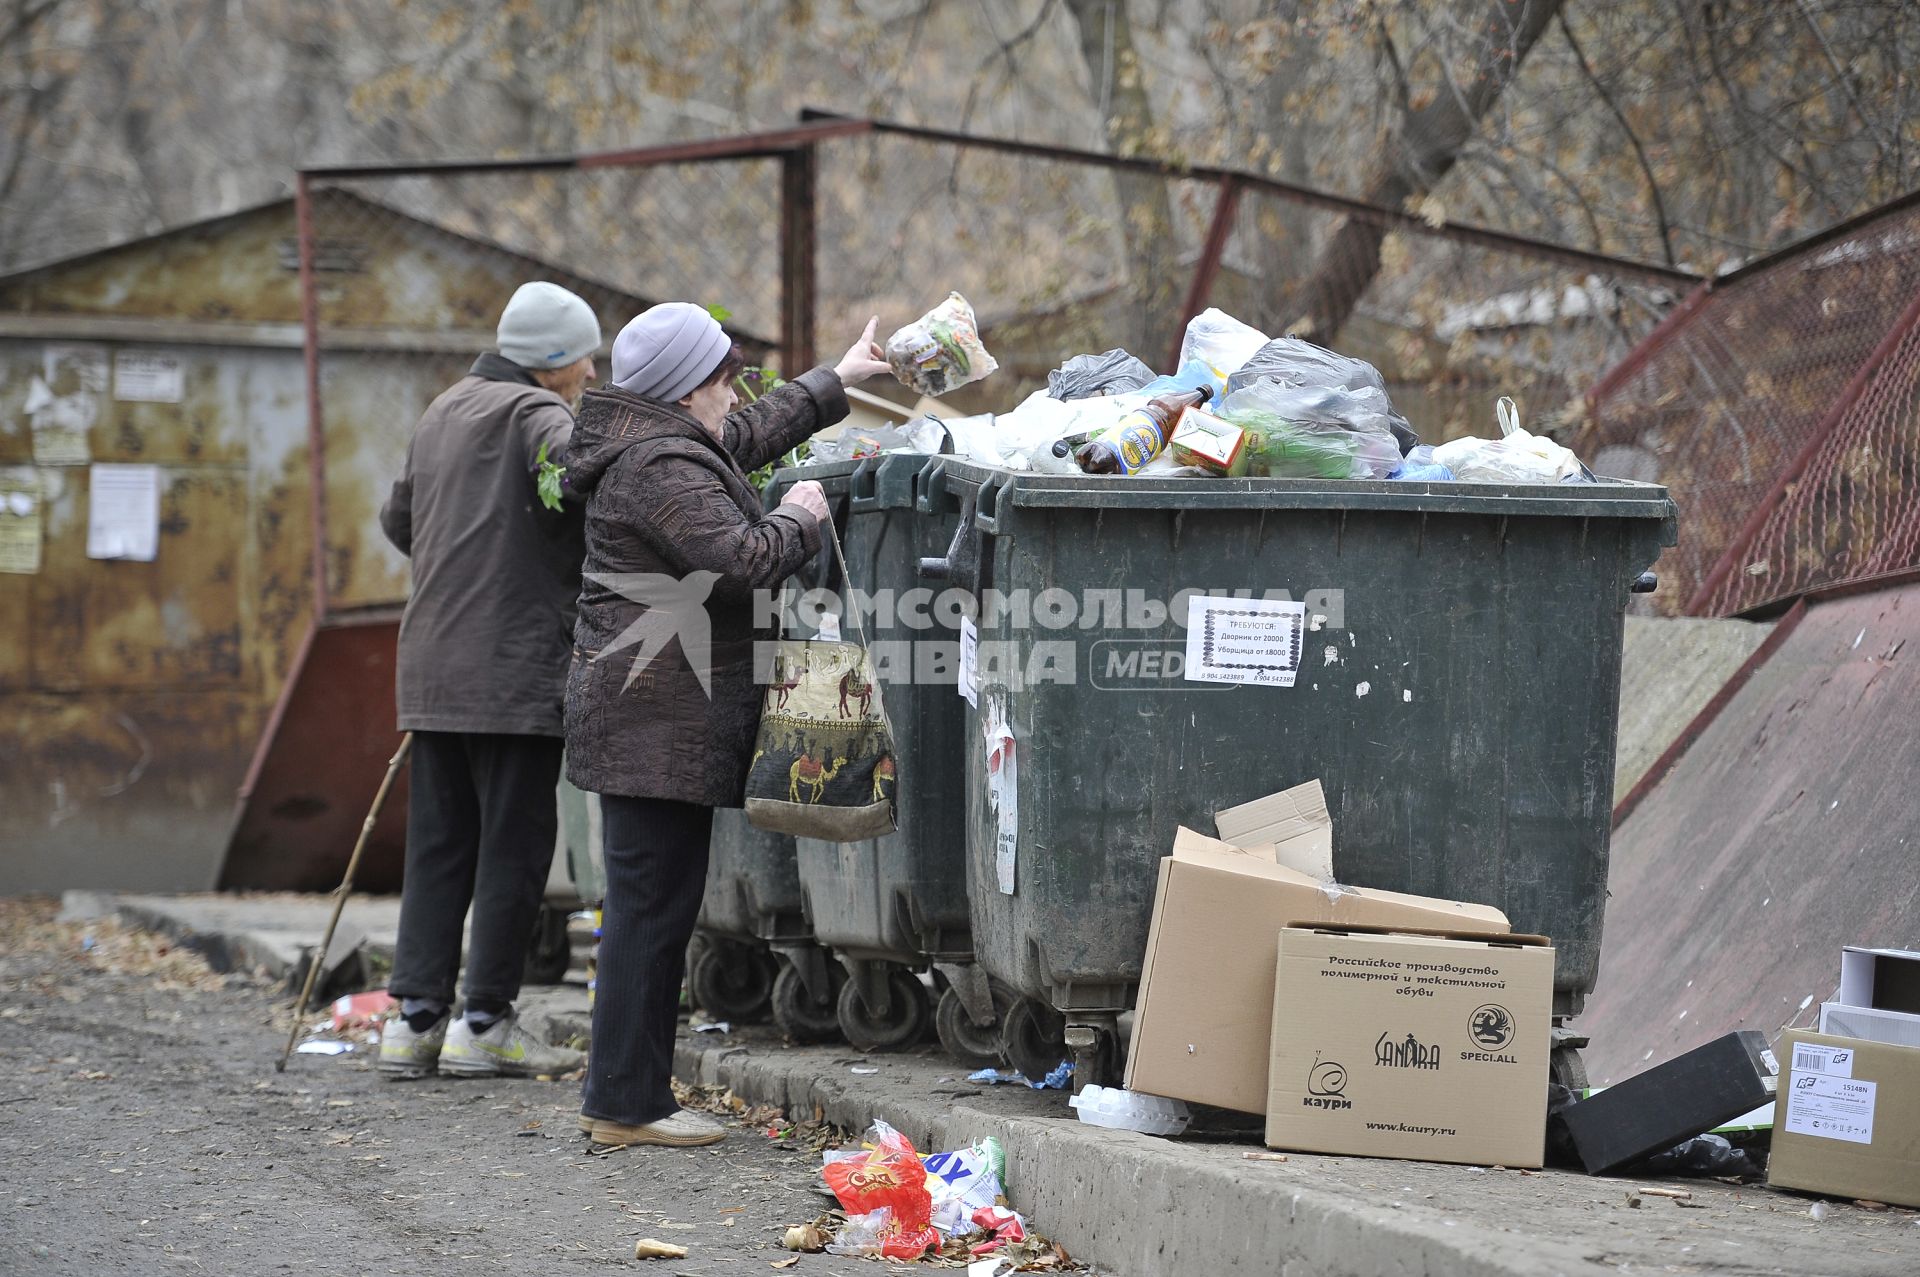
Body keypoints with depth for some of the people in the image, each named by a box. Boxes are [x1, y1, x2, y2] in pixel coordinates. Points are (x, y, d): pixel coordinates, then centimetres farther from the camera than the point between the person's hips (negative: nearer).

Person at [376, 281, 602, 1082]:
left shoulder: (443, 412, 19)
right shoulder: (533, 413, -9)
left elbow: (399, 519, 28)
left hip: (432, 667, 8)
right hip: (515, 667, -8)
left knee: (438, 842, 11)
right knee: (515, 843, 0)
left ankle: (414, 1017, 9)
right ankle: (485, 1023, 1)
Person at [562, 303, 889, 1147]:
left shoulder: (670, 449, 18)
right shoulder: (663, 468, -16)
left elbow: (748, 434, 36)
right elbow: (740, 558, -25)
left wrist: (837, 380, 46)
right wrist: (800, 517, -6)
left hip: (643, 719, 11)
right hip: (660, 721, -11)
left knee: (650, 908, 12)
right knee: (652, 908, -8)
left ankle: (632, 1096, 16)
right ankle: (624, 1103, -5)